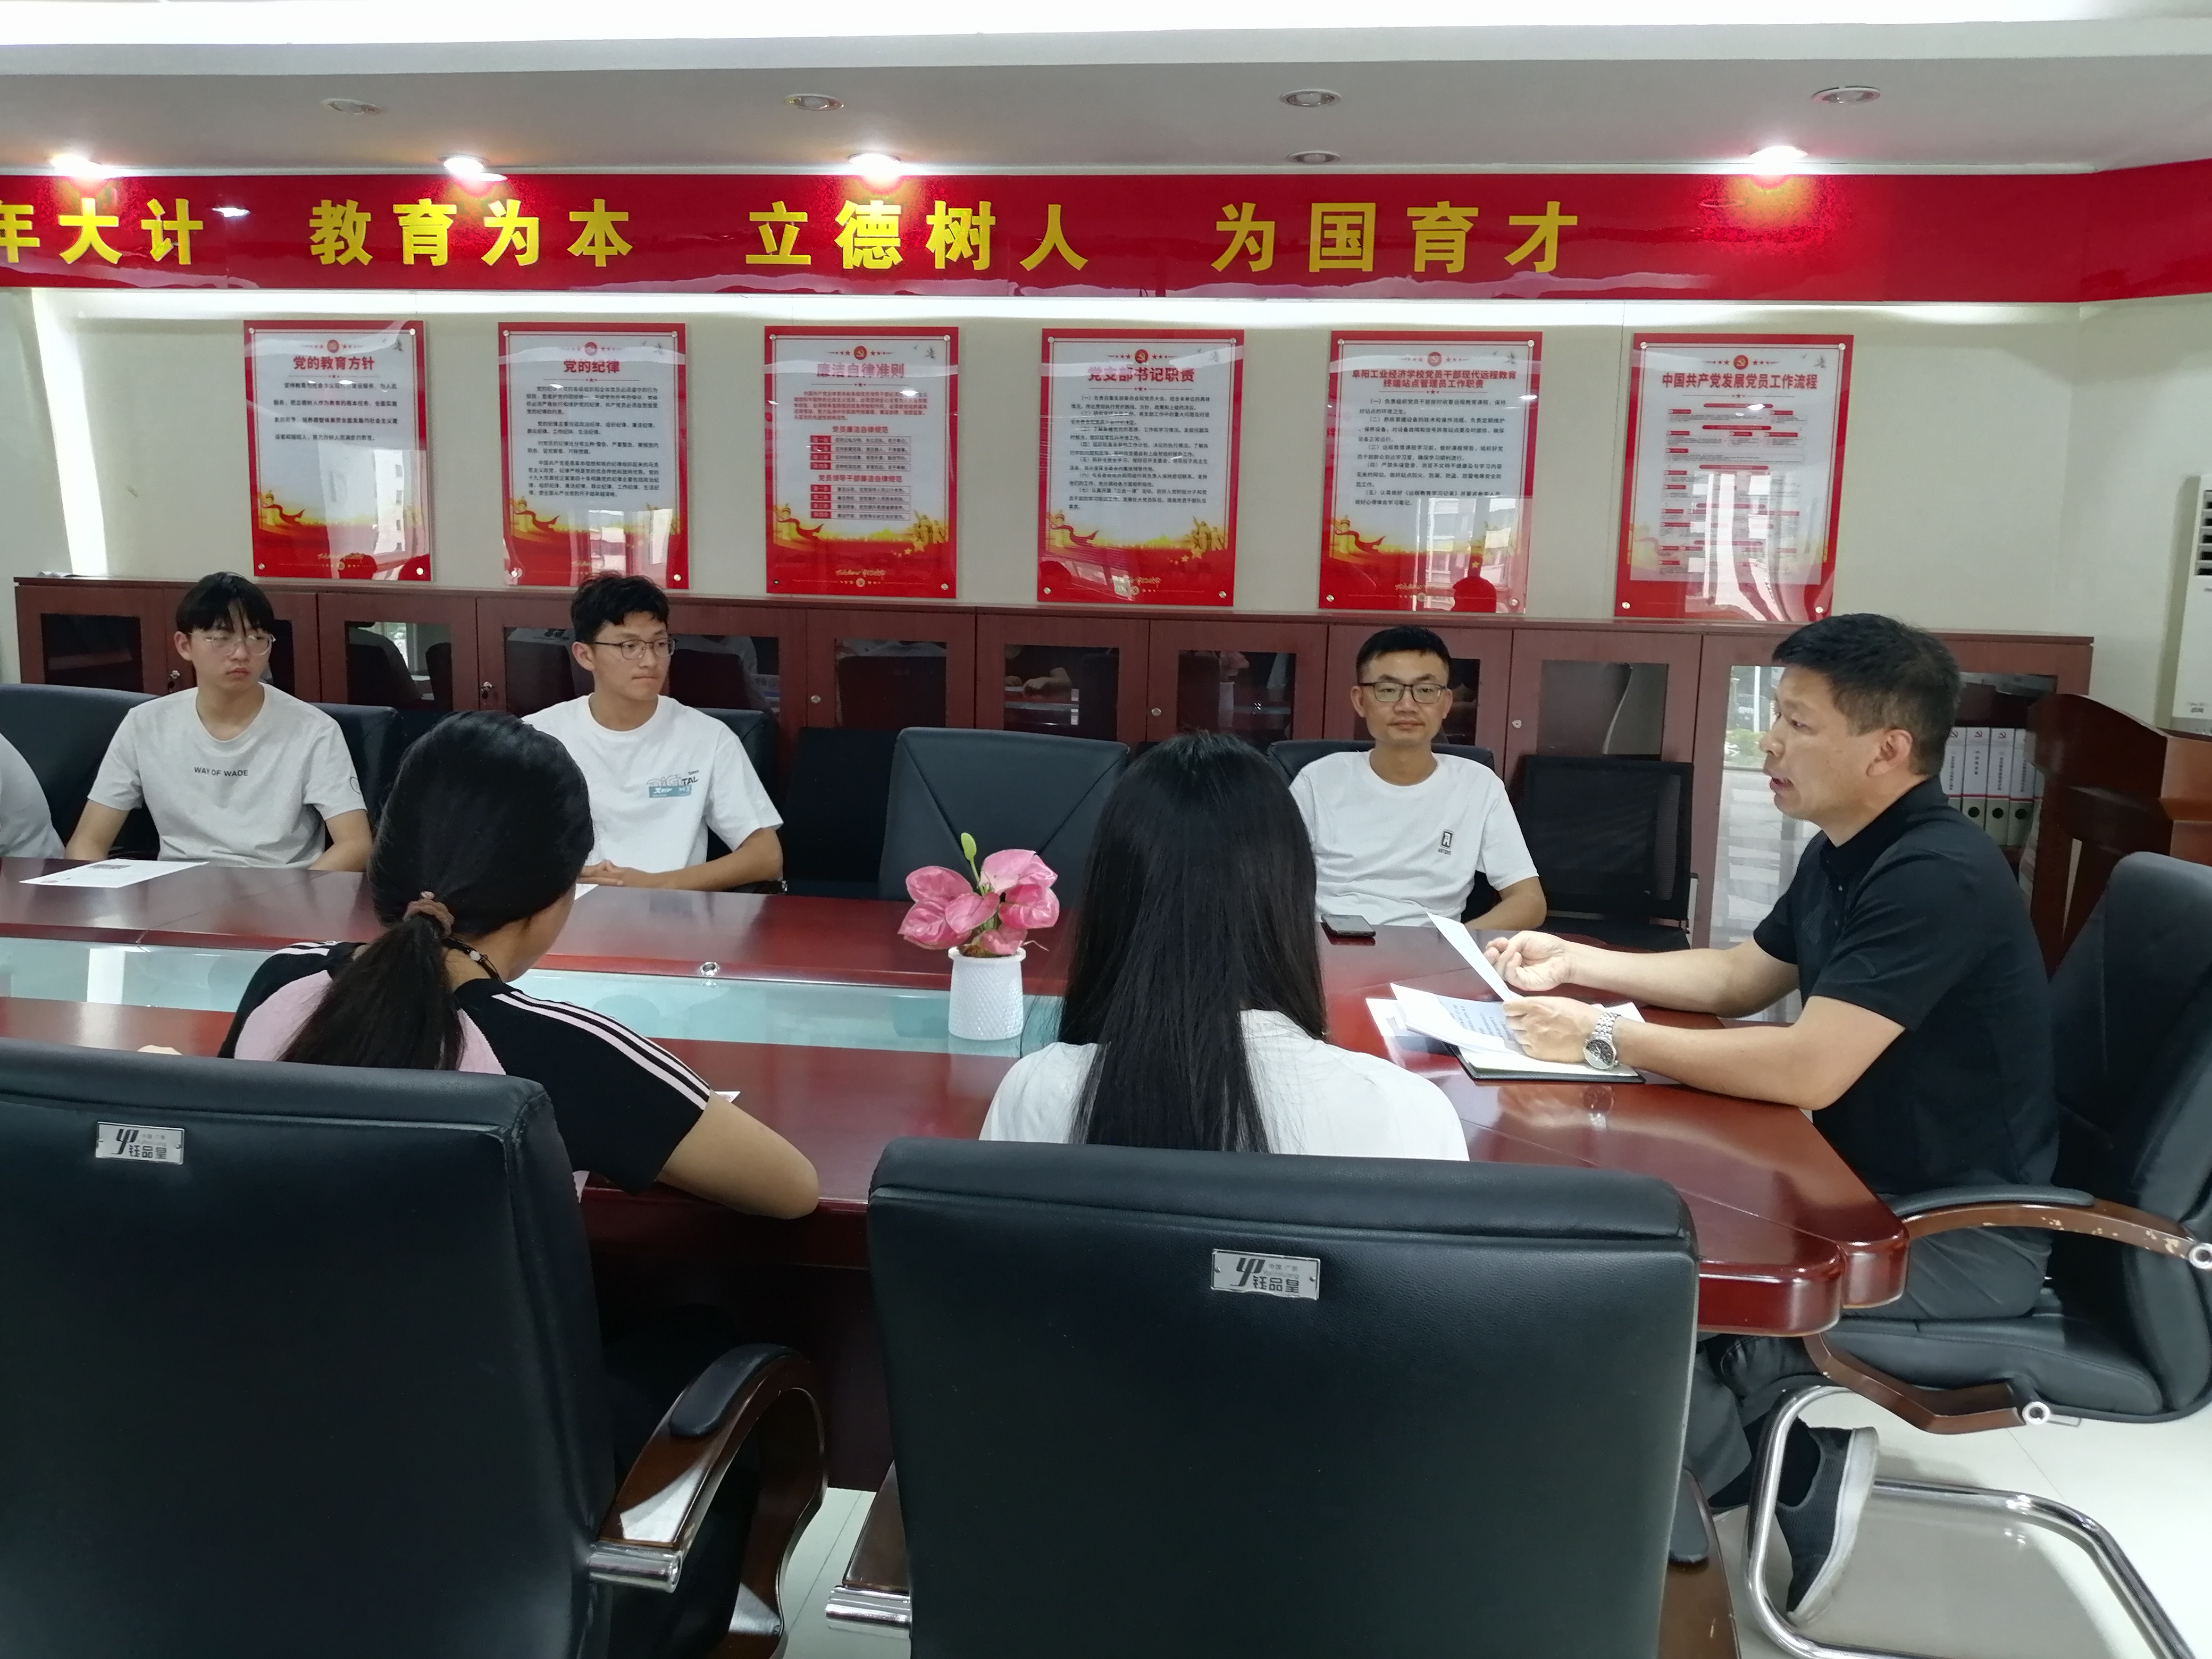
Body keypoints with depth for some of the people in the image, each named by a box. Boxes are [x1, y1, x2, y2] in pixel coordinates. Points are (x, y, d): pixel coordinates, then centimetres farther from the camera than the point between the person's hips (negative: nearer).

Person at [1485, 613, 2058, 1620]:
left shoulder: (1937, 877, -26)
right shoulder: (1844, 854, 5)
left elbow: (1809, 1069, -32)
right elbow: (1740, 977, 18)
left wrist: (1604, 1039, -26)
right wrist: (1579, 963, 7)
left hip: (1960, 1233, -9)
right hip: (1871, 1188, 9)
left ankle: (1766, 1491, 5)